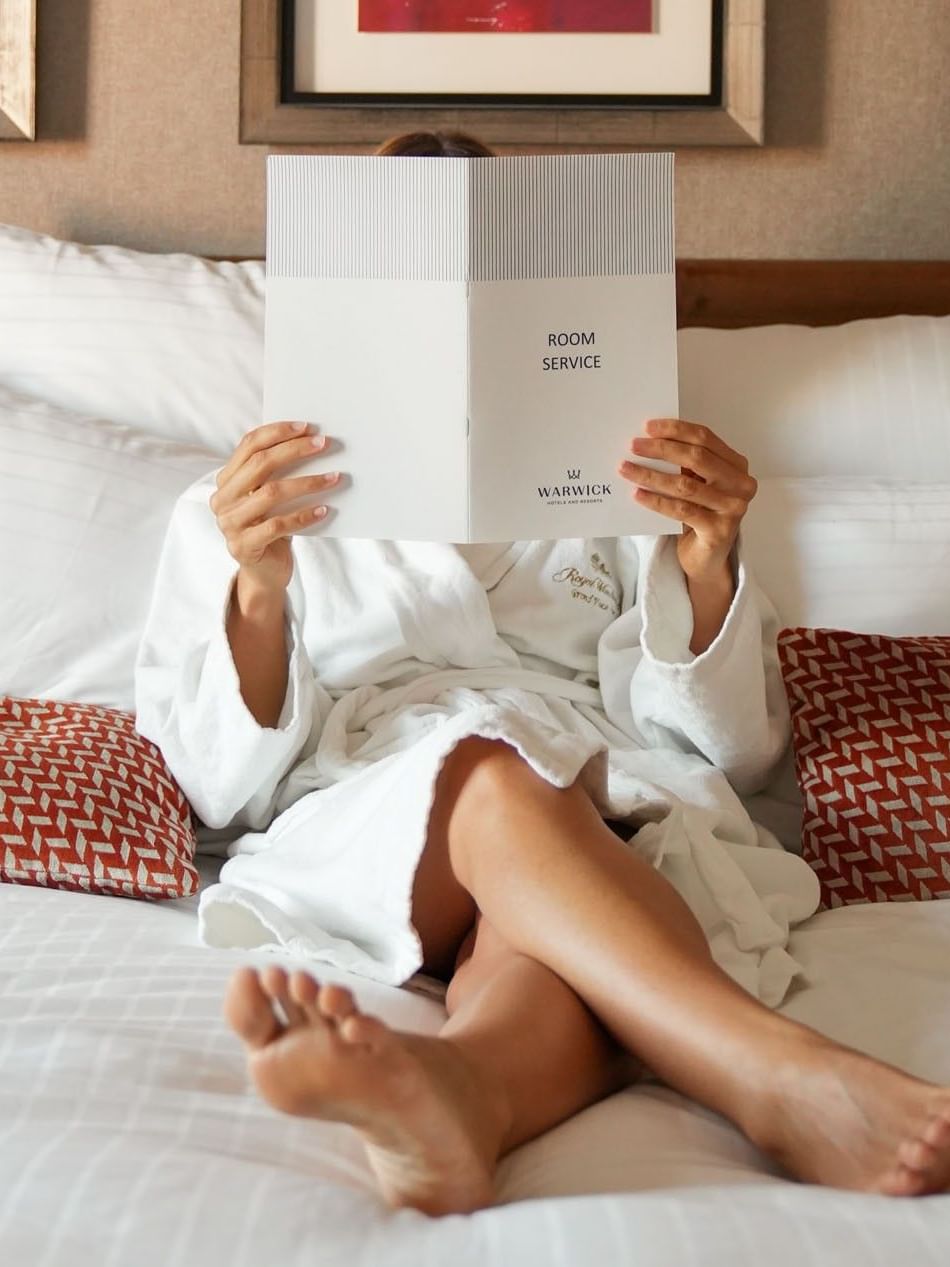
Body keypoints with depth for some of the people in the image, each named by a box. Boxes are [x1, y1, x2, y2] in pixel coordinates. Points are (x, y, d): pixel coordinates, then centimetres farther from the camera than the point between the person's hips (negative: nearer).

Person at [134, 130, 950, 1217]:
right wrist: (258, 590, -11)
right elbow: (222, 787, 9)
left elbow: (735, 751, 15)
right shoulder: (236, 515, 24)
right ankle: (787, 1083, -53)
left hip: (610, 821, 1)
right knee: (495, 774, -37)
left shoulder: (604, 486, 28)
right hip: (351, 835, -1)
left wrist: (706, 568, -5)